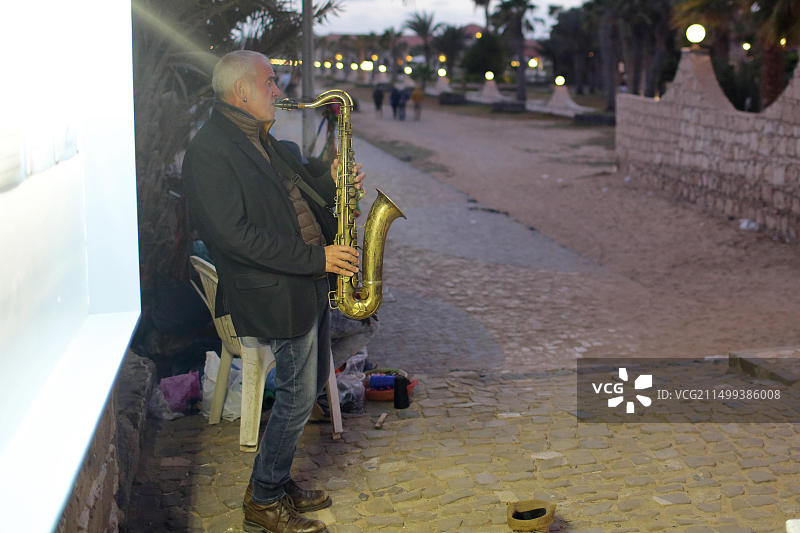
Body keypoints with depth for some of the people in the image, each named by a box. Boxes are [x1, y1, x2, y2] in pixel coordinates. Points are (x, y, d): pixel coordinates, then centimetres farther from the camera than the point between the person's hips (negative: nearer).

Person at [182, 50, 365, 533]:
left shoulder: (260, 139, 13)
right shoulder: (209, 150, -18)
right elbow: (235, 235, -24)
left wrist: (328, 181, 3)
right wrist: (314, 257, -23)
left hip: (309, 283, 10)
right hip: (277, 294, -10)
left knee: (311, 383, 17)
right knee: (298, 394, -2)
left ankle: (279, 482, 32)